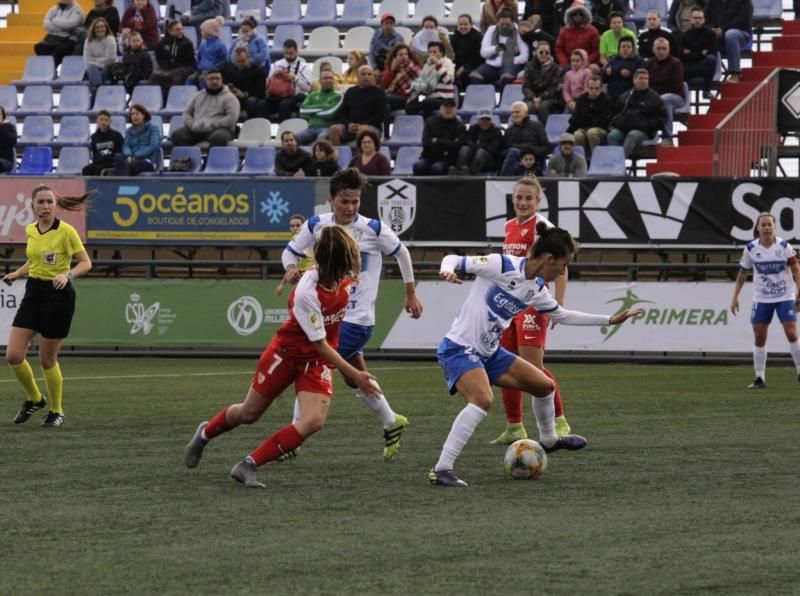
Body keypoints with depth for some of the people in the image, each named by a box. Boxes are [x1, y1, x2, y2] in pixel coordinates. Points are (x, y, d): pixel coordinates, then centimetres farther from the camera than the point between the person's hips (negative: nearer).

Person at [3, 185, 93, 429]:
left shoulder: (66, 231, -12)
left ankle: (56, 411, 21)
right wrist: (16, 274, 10)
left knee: (47, 360, 1)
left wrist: (67, 275, -25)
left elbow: (85, 263, -8)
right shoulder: (30, 230, 6)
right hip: (33, 293, 6)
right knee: (13, 356, -3)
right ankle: (34, 399, 22)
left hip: (58, 295, -6)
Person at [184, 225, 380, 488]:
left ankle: (248, 466, -7)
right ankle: (204, 434, 47)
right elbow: (320, 345, -28)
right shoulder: (306, 293, -34)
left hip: (318, 362, 5)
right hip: (286, 354, -5)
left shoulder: (347, 277, -16)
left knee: (313, 421, -18)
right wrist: (353, 375, -26)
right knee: (249, 413, 14)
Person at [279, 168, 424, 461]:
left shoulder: (373, 229, -11)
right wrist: (291, 268, -15)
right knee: (356, 378, 18)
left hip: (356, 318, -6)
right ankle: (392, 423, 39)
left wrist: (411, 294, 13)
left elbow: (402, 253, 5)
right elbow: (290, 251, 9)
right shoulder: (316, 226, -1)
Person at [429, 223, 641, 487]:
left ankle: (548, 440, 46)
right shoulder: (501, 266, -17)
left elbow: (562, 316, 22)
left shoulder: (536, 289, 6)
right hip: (460, 348, -9)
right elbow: (455, 260, -12)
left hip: (490, 353, 9)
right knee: (482, 400, -33)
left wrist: (610, 320, 22)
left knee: (545, 385, 16)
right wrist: (447, 270, -36)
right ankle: (441, 470, -30)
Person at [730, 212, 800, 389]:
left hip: (785, 297, -2)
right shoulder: (751, 249, -4)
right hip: (761, 299, 2)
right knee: (759, 337, 0)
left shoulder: (784, 246, -9)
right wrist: (735, 297, 2)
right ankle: (760, 378, 7)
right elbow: (742, 274, 6)